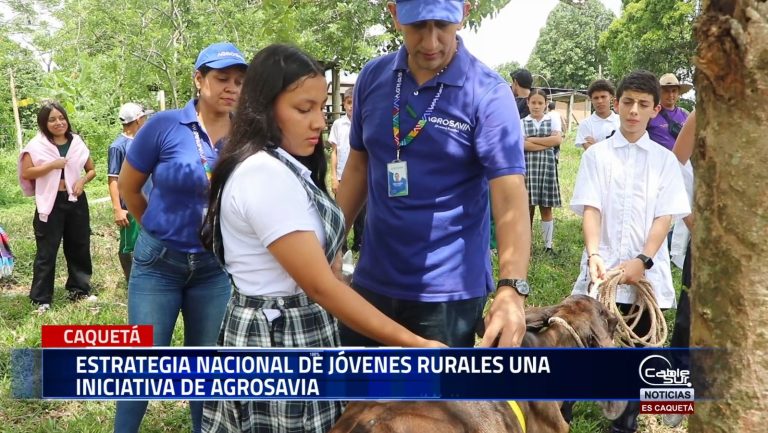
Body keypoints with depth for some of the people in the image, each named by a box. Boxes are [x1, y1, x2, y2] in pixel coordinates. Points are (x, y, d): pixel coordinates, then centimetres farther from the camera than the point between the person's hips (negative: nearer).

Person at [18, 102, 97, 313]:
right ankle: (41, 299, 7)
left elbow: (91, 170, 12)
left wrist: (83, 180, -8)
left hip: (76, 200, 4)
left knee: (79, 247, 13)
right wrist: (52, 165, -19)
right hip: (50, 203, -4)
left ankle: (79, 290, 28)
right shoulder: (37, 145, -5)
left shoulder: (77, 142, 6)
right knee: (47, 251, 0)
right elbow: (25, 173, -11)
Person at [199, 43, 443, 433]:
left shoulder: (279, 167, 9)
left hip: (287, 331, 10)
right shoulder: (266, 175, -22)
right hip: (279, 340, -10)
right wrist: (413, 343, -22)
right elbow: (321, 286, -24)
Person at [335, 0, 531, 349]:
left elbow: (510, 197, -20)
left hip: (447, 291, -4)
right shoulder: (372, 77, 0)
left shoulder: (488, 93, -13)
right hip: (371, 280, 4)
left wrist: (511, 288, -33)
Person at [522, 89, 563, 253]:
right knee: (527, 206, 1)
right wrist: (548, 144, -8)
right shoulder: (521, 122, 5)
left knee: (546, 208, 4)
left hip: (547, 165, 1)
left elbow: (558, 139, -5)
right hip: (528, 166, 0)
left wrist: (533, 140, -5)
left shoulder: (553, 119, 10)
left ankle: (548, 245, 10)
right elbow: (523, 145, -9)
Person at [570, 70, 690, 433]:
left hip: (647, 274, 1)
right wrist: (593, 254, -19)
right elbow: (591, 209, -4)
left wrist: (643, 260, -14)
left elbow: (664, 216, 0)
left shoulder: (664, 159, 6)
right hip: (602, 271, -1)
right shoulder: (596, 154, 4)